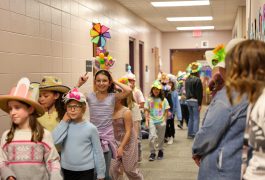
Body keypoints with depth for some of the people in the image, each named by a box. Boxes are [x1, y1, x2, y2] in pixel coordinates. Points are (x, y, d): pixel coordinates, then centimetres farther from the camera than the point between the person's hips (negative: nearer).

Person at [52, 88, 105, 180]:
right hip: (67, 170, 3)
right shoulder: (64, 125, 0)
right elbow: (54, 140, -17)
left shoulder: (91, 128, -8)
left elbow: (98, 152, -3)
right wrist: (64, 122, -12)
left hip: (86, 171, -3)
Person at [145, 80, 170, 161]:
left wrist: (164, 120, -2)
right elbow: (146, 111, 3)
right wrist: (146, 120, -6)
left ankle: (160, 150, 31)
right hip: (152, 121, -1)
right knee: (152, 137, -14)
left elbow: (166, 111, 6)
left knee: (161, 138, 10)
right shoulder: (149, 99, 3)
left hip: (161, 121, 1)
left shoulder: (163, 100, 3)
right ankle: (152, 153, -1)